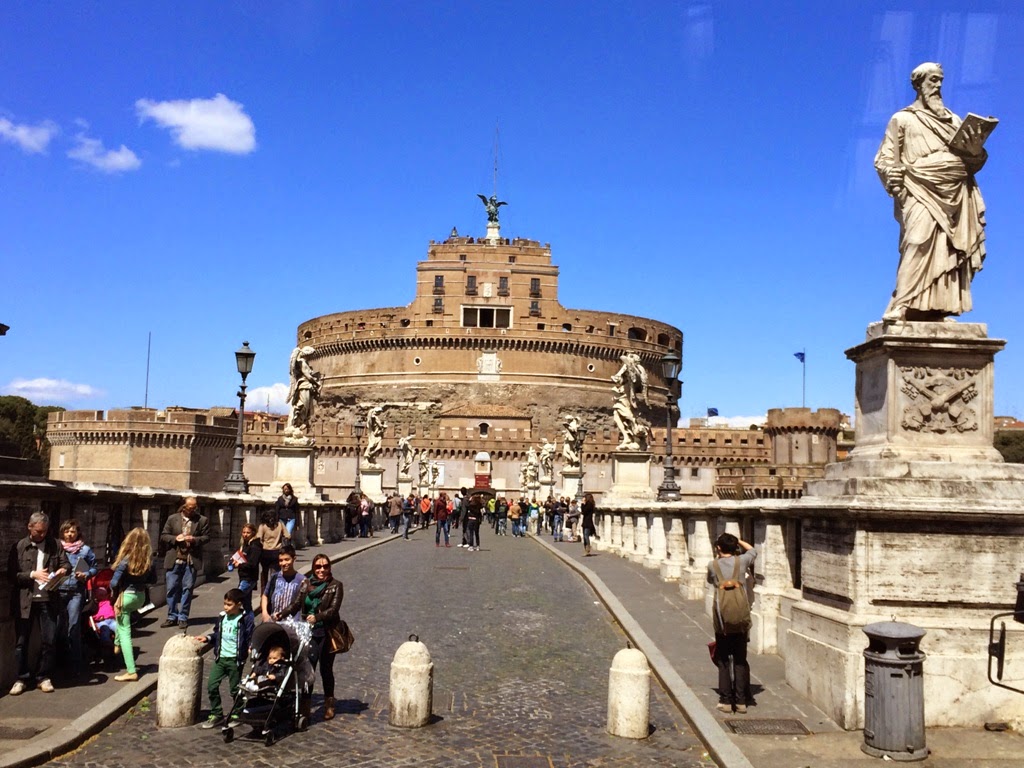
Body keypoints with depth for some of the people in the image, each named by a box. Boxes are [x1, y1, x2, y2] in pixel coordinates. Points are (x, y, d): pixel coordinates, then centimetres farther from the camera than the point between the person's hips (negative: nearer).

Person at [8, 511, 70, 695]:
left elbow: (66, 564, 10)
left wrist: (64, 570, -13)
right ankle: (22, 678, 19)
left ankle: (43, 677, 17)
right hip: (24, 601, -1)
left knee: (48, 640, 4)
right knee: (21, 641, 6)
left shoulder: (55, 546, 6)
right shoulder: (19, 547, 0)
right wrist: (32, 574, -17)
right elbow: (11, 574, -4)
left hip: (48, 600, 1)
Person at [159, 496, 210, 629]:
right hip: (174, 559, 1)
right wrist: (175, 538, -12)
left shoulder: (203, 520, 4)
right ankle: (172, 617, 14)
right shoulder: (172, 519, 7)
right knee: (172, 588, 4)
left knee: (187, 589, 2)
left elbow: (206, 537, 2)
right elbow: (163, 537, 7)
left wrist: (194, 540, -15)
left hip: (192, 560, -1)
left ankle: (183, 618, 10)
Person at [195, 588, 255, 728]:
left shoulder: (246, 619, -11)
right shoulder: (222, 617, 6)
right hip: (220, 658, 6)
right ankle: (216, 715, 17)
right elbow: (217, 634, 18)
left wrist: (250, 648, -28)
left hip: (235, 659, -6)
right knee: (211, 686, 3)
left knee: (235, 689, 6)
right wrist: (207, 638, 3)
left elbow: (251, 638, -11)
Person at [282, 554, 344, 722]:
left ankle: (329, 705, 25)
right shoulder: (306, 584, 8)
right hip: (309, 632, 2)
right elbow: (296, 604, 3)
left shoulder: (336, 586, -3)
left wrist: (317, 617, -31)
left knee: (326, 669, 8)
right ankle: (304, 707, 0)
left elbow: (334, 609, -15)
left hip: (327, 633, -2)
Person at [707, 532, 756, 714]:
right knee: (740, 660, 8)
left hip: (722, 619, -1)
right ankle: (741, 701, 9)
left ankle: (726, 701, 8)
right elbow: (752, 550, 19)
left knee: (723, 660, 7)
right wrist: (738, 540, 24)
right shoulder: (741, 561, -3)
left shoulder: (713, 565, -3)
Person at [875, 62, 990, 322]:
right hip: (922, 193, -5)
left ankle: (939, 310, -9)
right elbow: (884, 160, 5)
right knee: (920, 245, -21)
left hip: (957, 196, 5)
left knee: (951, 252, -6)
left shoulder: (954, 121, 25)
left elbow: (972, 164, 20)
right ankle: (901, 310, -25)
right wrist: (899, 187, -11)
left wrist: (976, 149, -3)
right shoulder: (903, 119, 14)